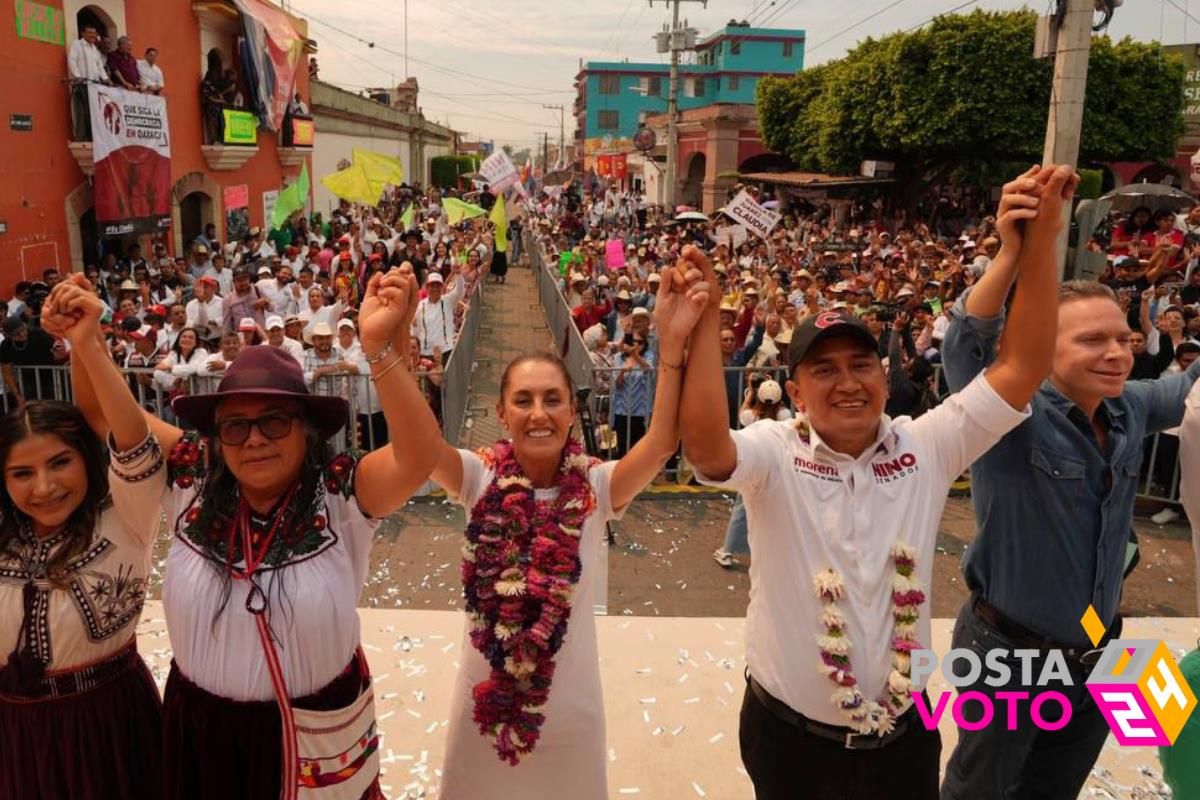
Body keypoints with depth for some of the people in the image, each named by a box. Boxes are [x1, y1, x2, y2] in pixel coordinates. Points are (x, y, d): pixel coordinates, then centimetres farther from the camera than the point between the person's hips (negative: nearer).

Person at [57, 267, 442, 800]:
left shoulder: (342, 494, -19)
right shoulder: (192, 481, -9)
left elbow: (419, 457, -36)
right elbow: (104, 414, -2)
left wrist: (380, 348, -48)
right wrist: (84, 340, -19)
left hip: (316, 732, -2)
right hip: (201, 725, 3)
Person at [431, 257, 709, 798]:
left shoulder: (597, 487, -12)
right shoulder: (480, 479, -12)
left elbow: (662, 442, -29)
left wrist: (672, 344, -40)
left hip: (570, 709, 0)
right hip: (485, 704, 0)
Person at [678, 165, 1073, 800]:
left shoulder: (926, 447, -7)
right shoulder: (774, 454, -15)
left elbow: (1023, 366, -12)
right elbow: (706, 448, -36)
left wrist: (1040, 235, -19)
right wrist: (706, 322, -40)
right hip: (788, 733, -2)